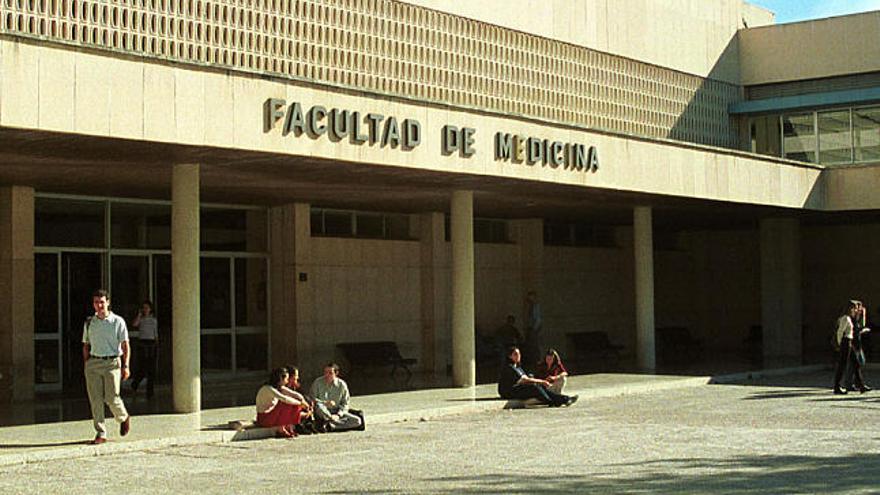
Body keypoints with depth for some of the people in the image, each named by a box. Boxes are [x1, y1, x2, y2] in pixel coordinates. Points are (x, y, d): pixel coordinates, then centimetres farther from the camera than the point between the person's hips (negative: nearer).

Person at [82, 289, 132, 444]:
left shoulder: (118, 321, 2)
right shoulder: (89, 322, 12)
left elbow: (125, 345, -1)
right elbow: (86, 346, 17)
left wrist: (125, 366, -9)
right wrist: (86, 366, 12)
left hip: (111, 363, -3)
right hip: (93, 363, 3)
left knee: (111, 398, -9)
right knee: (95, 399, -3)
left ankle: (124, 418, 21)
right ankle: (101, 433, 2)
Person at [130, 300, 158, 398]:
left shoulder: (154, 319, 14)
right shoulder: (140, 319, 4)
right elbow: (134, 324, -21)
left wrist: (157, 348, 13)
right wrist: (139, 314, -12)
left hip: (152, 344, 3)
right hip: (142, 343, -3)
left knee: (152, 370, 0)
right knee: (142, 368, -7)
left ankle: (150, 393, 4)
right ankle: (134, 384, 22)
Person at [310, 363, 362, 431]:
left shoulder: (342, 384, -1)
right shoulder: (318, 382, -5)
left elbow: (345, 404, 2)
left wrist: (338, 415, -16)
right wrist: (325, 403, -25)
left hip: (337, 413, 2)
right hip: (322, 413, -2)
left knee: (357, 421, -21)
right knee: (319, 406, -40)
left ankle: (330, 425, -27)